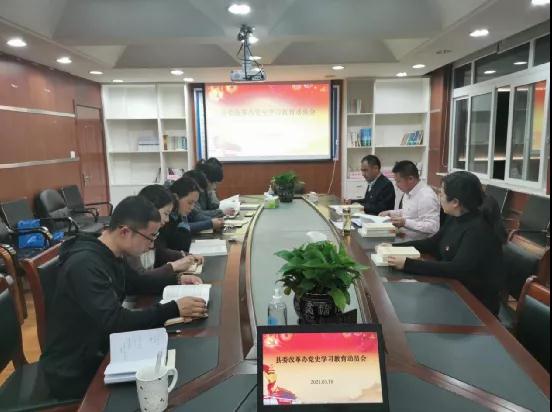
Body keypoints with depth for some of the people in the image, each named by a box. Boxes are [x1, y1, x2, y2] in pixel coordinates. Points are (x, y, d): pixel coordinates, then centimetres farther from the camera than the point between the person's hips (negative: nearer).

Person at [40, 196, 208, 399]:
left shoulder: (110, 255, 0)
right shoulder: (85, 264, -29)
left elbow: (137, 283, 17)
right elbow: (115, 322, -33)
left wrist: (176, 280, 5)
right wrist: (173, 309, -30)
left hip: (96, 352, 8)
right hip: (73, 373, -8)